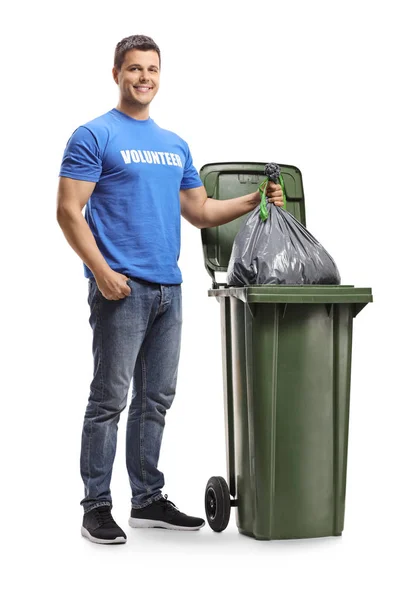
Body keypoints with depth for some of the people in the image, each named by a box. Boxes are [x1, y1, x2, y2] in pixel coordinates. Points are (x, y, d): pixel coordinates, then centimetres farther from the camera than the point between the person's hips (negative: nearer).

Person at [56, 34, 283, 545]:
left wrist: (255, 201, 8)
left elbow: (200, 211, 21)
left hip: (167, 289, 7)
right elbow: (69, 212, -10)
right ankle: (96, 507, 5)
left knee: (156, 400, 12)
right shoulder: (94, 136, -4)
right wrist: (101, 272, -20)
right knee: (110, 399, -3)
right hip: (122, 288, -7)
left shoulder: (175, 145, 18)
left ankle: (148, 500, 22)